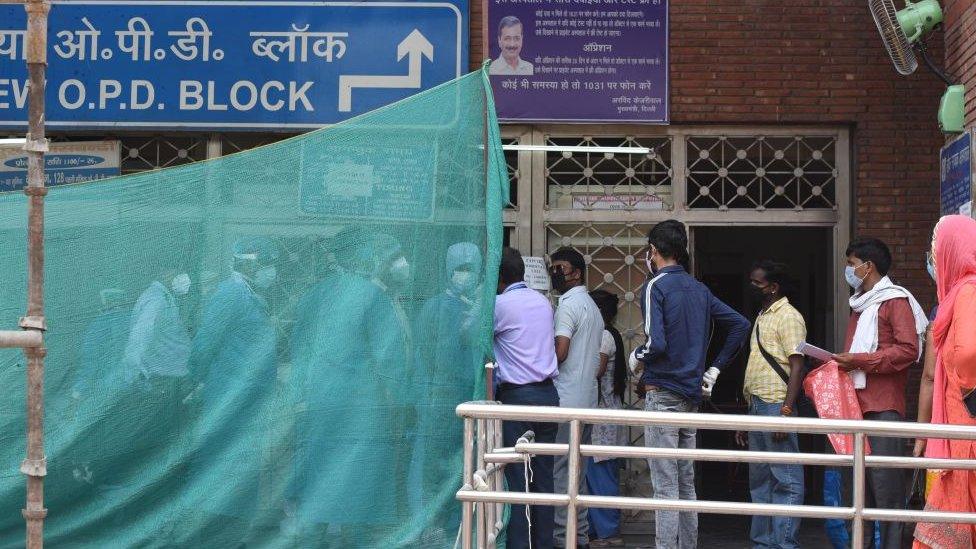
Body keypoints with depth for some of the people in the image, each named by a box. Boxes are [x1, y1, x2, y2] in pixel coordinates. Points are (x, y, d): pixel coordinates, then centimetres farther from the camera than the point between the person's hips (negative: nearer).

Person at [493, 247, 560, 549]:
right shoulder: (542, 301, 11)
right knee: (543, 477, 9)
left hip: (517, 396, -7)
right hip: (548, 393, 7)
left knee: (516, 478, -3)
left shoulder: (501, 304, -10)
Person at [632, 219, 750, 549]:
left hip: (662, 393, -7)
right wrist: (714, 369, 14)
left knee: (665, 486, -6)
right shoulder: (699, 289, 12)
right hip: (692, 394, 7)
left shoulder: (655, 287, -11)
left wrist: (636, 357, -1)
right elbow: (741, 325, 15)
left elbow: (656, 344, -22)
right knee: (686, 482, 14)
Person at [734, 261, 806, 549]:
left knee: (786, 480, -6)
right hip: (757, 406, 10)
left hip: (775, 405, -10)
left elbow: (797, 367, -14)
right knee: (759, 480, 11)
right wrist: (745, 420, 21)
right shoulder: (761, 318, 21)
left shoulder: (788, 317, -6)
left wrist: (786, 411, -23)